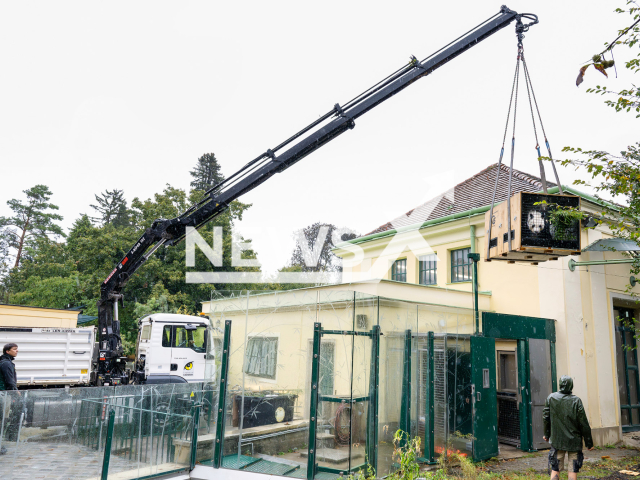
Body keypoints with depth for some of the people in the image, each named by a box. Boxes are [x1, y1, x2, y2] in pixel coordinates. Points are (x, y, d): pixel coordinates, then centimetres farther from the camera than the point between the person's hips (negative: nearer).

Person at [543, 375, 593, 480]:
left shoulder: (551, 398, -2)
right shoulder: (576, 400, -10)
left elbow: (545, 418, 4)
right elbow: (584, 423, -8)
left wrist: (547, 434, 17)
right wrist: (589, 442, 2)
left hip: (557, 440, 2)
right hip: (574, 441, -2)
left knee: (555, 469, 9)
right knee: (573, 471, 7)